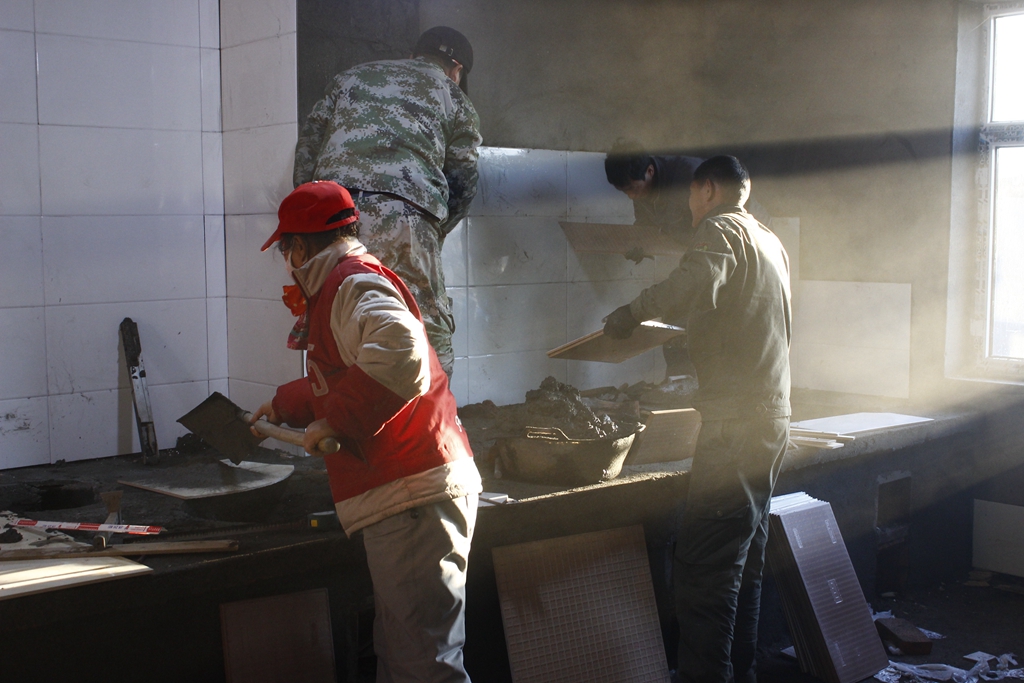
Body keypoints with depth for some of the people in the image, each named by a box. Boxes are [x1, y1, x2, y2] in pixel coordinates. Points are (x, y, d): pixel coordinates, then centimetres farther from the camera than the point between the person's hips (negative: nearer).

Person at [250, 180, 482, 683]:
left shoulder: (355, 284, -12)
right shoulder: (343, 287, 23)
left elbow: (401, 359, -32)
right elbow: (337, 380, 40)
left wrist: (335, 420, -24)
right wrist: (283, 405, 51)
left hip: (415, 497, -11)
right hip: (398, 500, 11)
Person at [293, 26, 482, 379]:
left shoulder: (352, 76, 30)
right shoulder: (453, 98, 22)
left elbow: (307, 146, 21)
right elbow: (462, 183, 18)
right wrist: (433, 236, 29)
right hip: (403, 210, -3)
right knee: (431, 334, 5)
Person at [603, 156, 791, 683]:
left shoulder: (720, 228, -6)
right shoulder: (771, 242, 22)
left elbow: (695, 285, -28)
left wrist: (630, 313, -17)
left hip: (736, 419, -10)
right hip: (773, 415, 10)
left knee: (703, 562, -11)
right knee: (746, 557, 14)